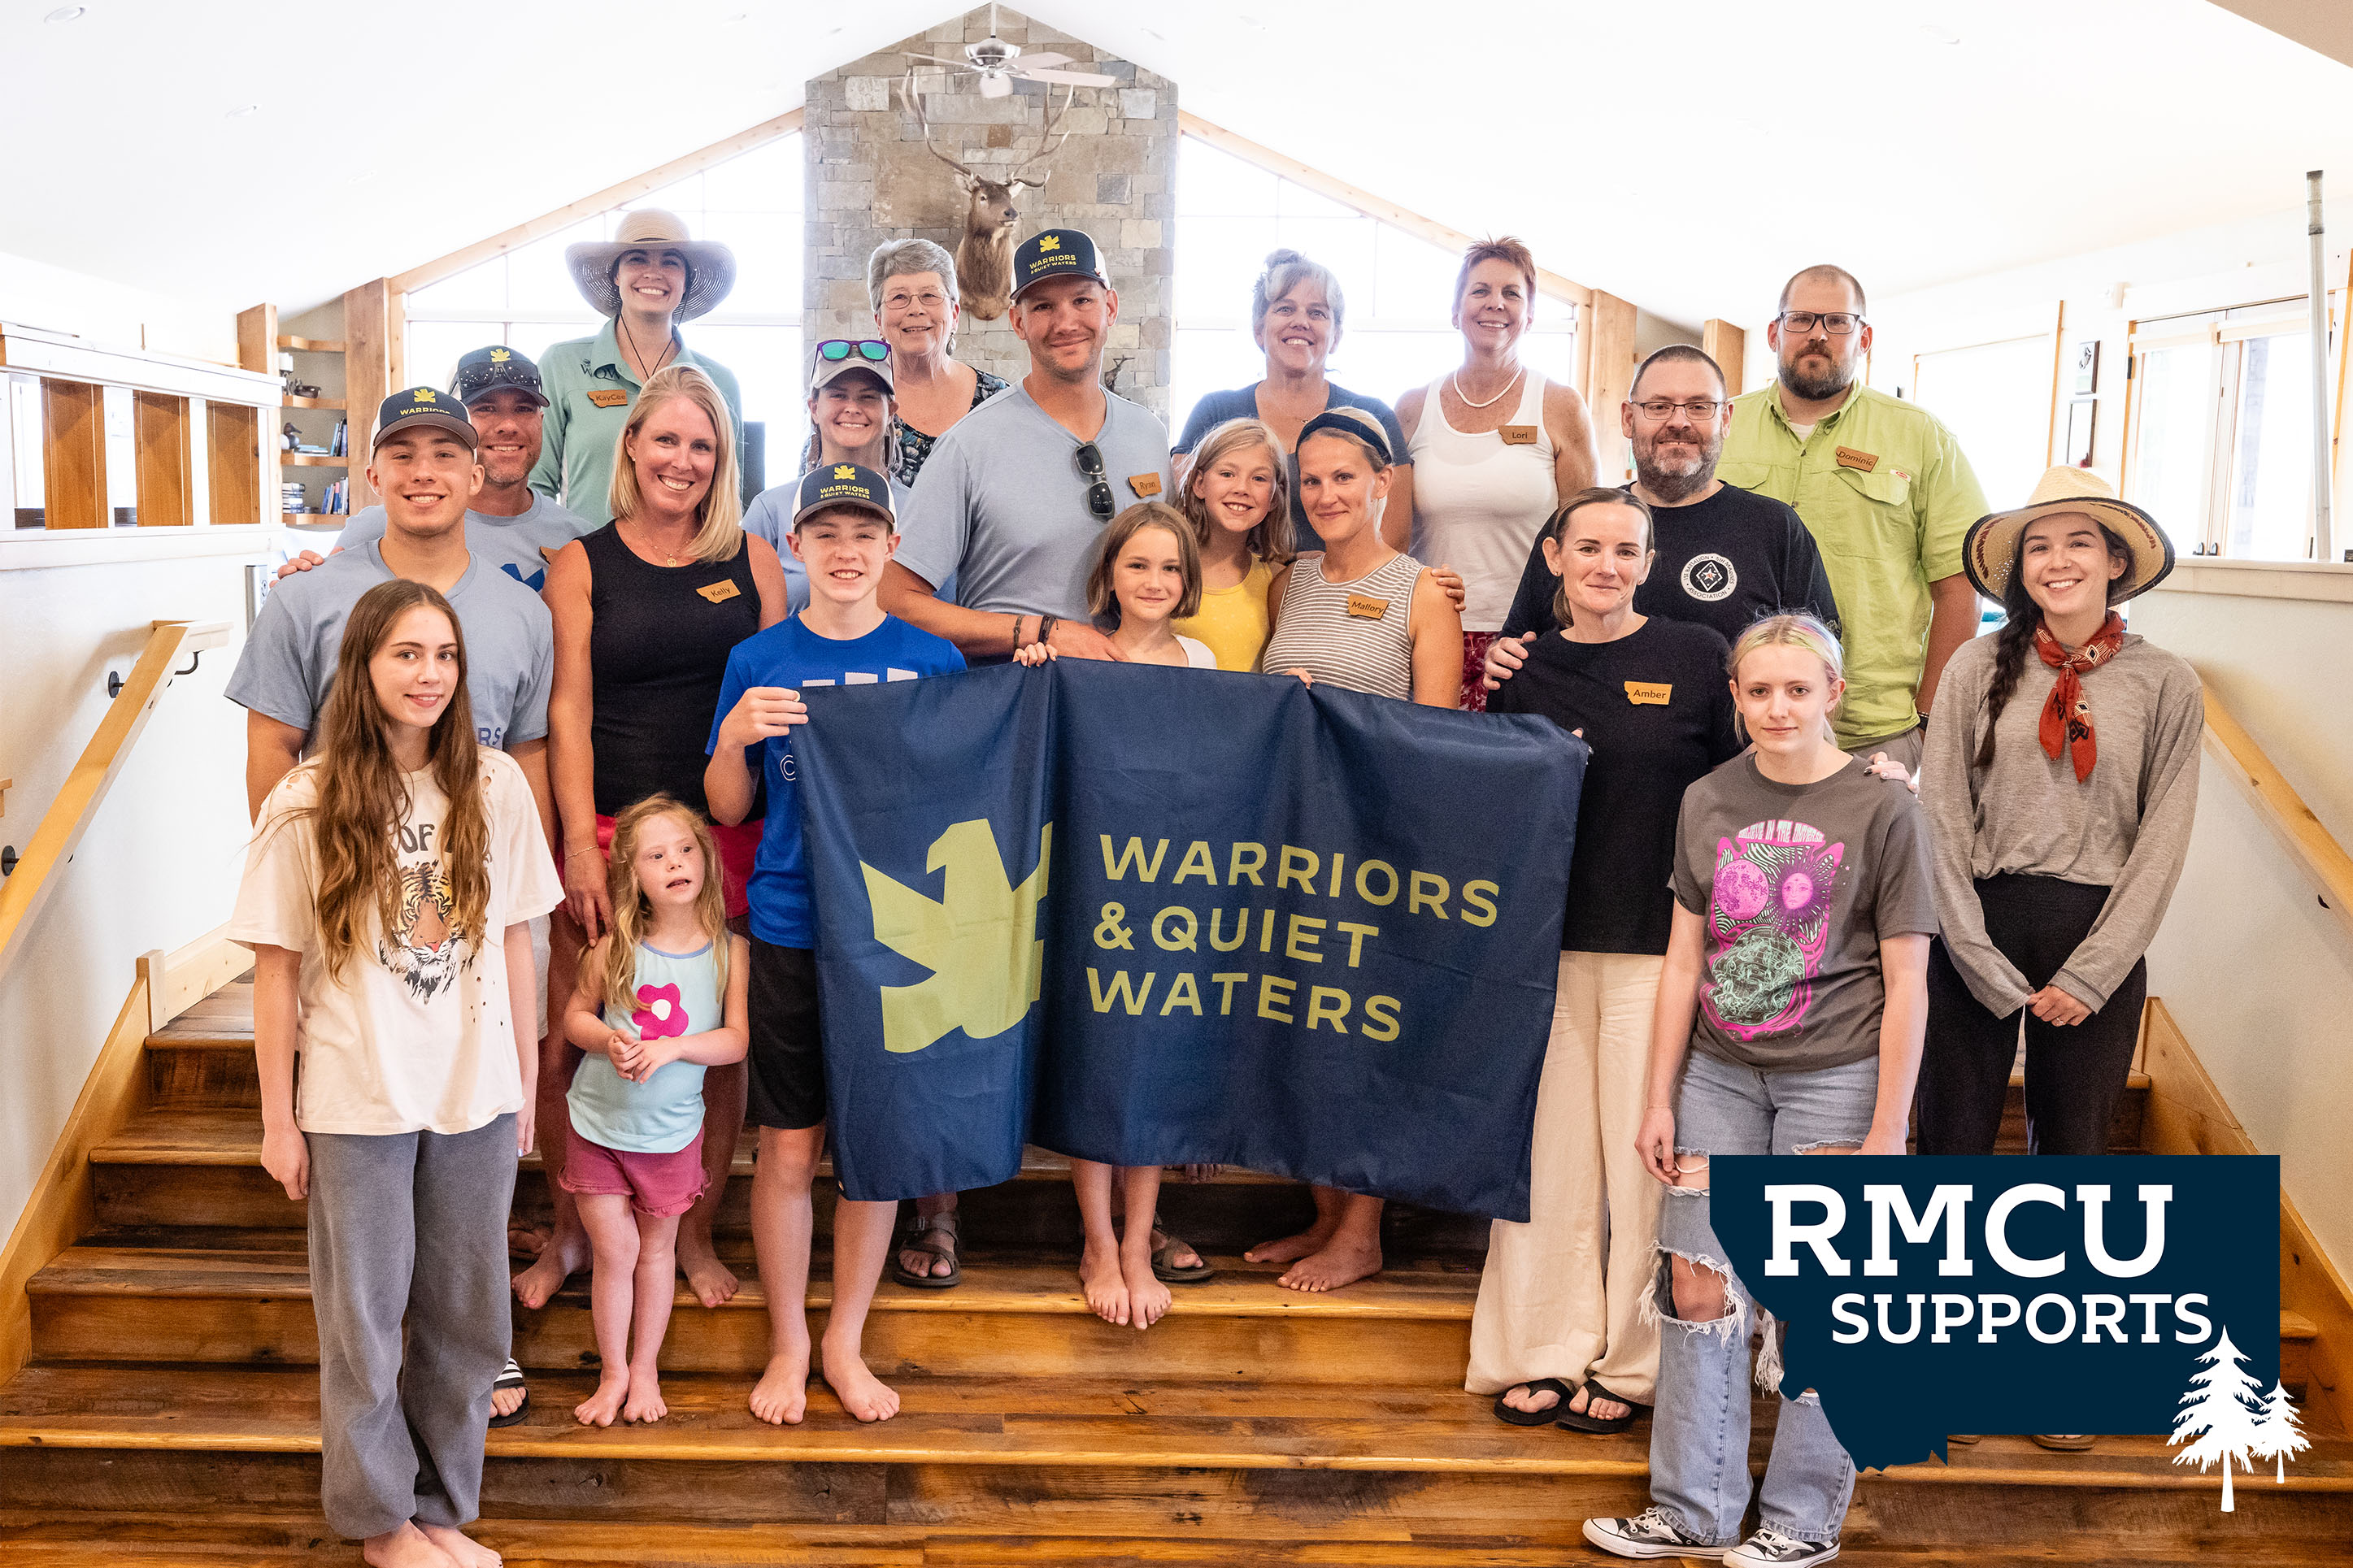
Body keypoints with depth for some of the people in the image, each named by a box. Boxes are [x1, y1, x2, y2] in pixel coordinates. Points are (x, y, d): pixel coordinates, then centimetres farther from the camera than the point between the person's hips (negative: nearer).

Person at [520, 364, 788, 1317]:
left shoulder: (751, 559, 8)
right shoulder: (582, 565, 4)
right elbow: (568, 712, 0)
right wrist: (580, 843, -9)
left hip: (729, 834, 1)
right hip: (611, 830, -1)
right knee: (573, 1046, -3)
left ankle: (695, 1235, 22)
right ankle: (569, 1234, 18)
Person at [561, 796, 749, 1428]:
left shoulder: (728, 951, -9)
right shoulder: (615, 949, -9)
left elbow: (736, 1041, -10)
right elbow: (576, 1015, 2)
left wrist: (672, 1047, -23)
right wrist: (608, 1040, -18)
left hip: (671, 1129, 0)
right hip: (598, 1122, 0)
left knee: (656, 1250, 14)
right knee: (613, 1252, 6)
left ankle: (645, 1368, 31)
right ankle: (612, 1372, 24)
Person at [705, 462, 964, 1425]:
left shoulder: (932, 660, 3)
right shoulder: (758, 662, 1)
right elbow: (727, 808, 6)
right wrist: (733, 738, -13)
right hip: (790, 934, -1)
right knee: (788, 1150, 6)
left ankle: (846, 1343, 26)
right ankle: (787, 1344, 24)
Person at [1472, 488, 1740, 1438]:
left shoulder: (1698, 658, 0)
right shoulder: (1525, 666, 8)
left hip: (1658, 942, -3)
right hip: (1544, 940, 3)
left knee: (1643, 1149, 2)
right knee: (1546, 1146, 8)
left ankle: (1631, 1363, 17)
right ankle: (1545, 1350, 21)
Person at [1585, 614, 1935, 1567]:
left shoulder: (1882, 808, -7)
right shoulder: (1709, 802, 5)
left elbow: (1906, 985, -7)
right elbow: (1684, 960, 8)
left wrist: (1885, 1135, -9)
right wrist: (1660, 1099, 7)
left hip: (1834, 1076, -4)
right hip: (1720, 1070, 4)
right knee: (1698, 1286, 6)